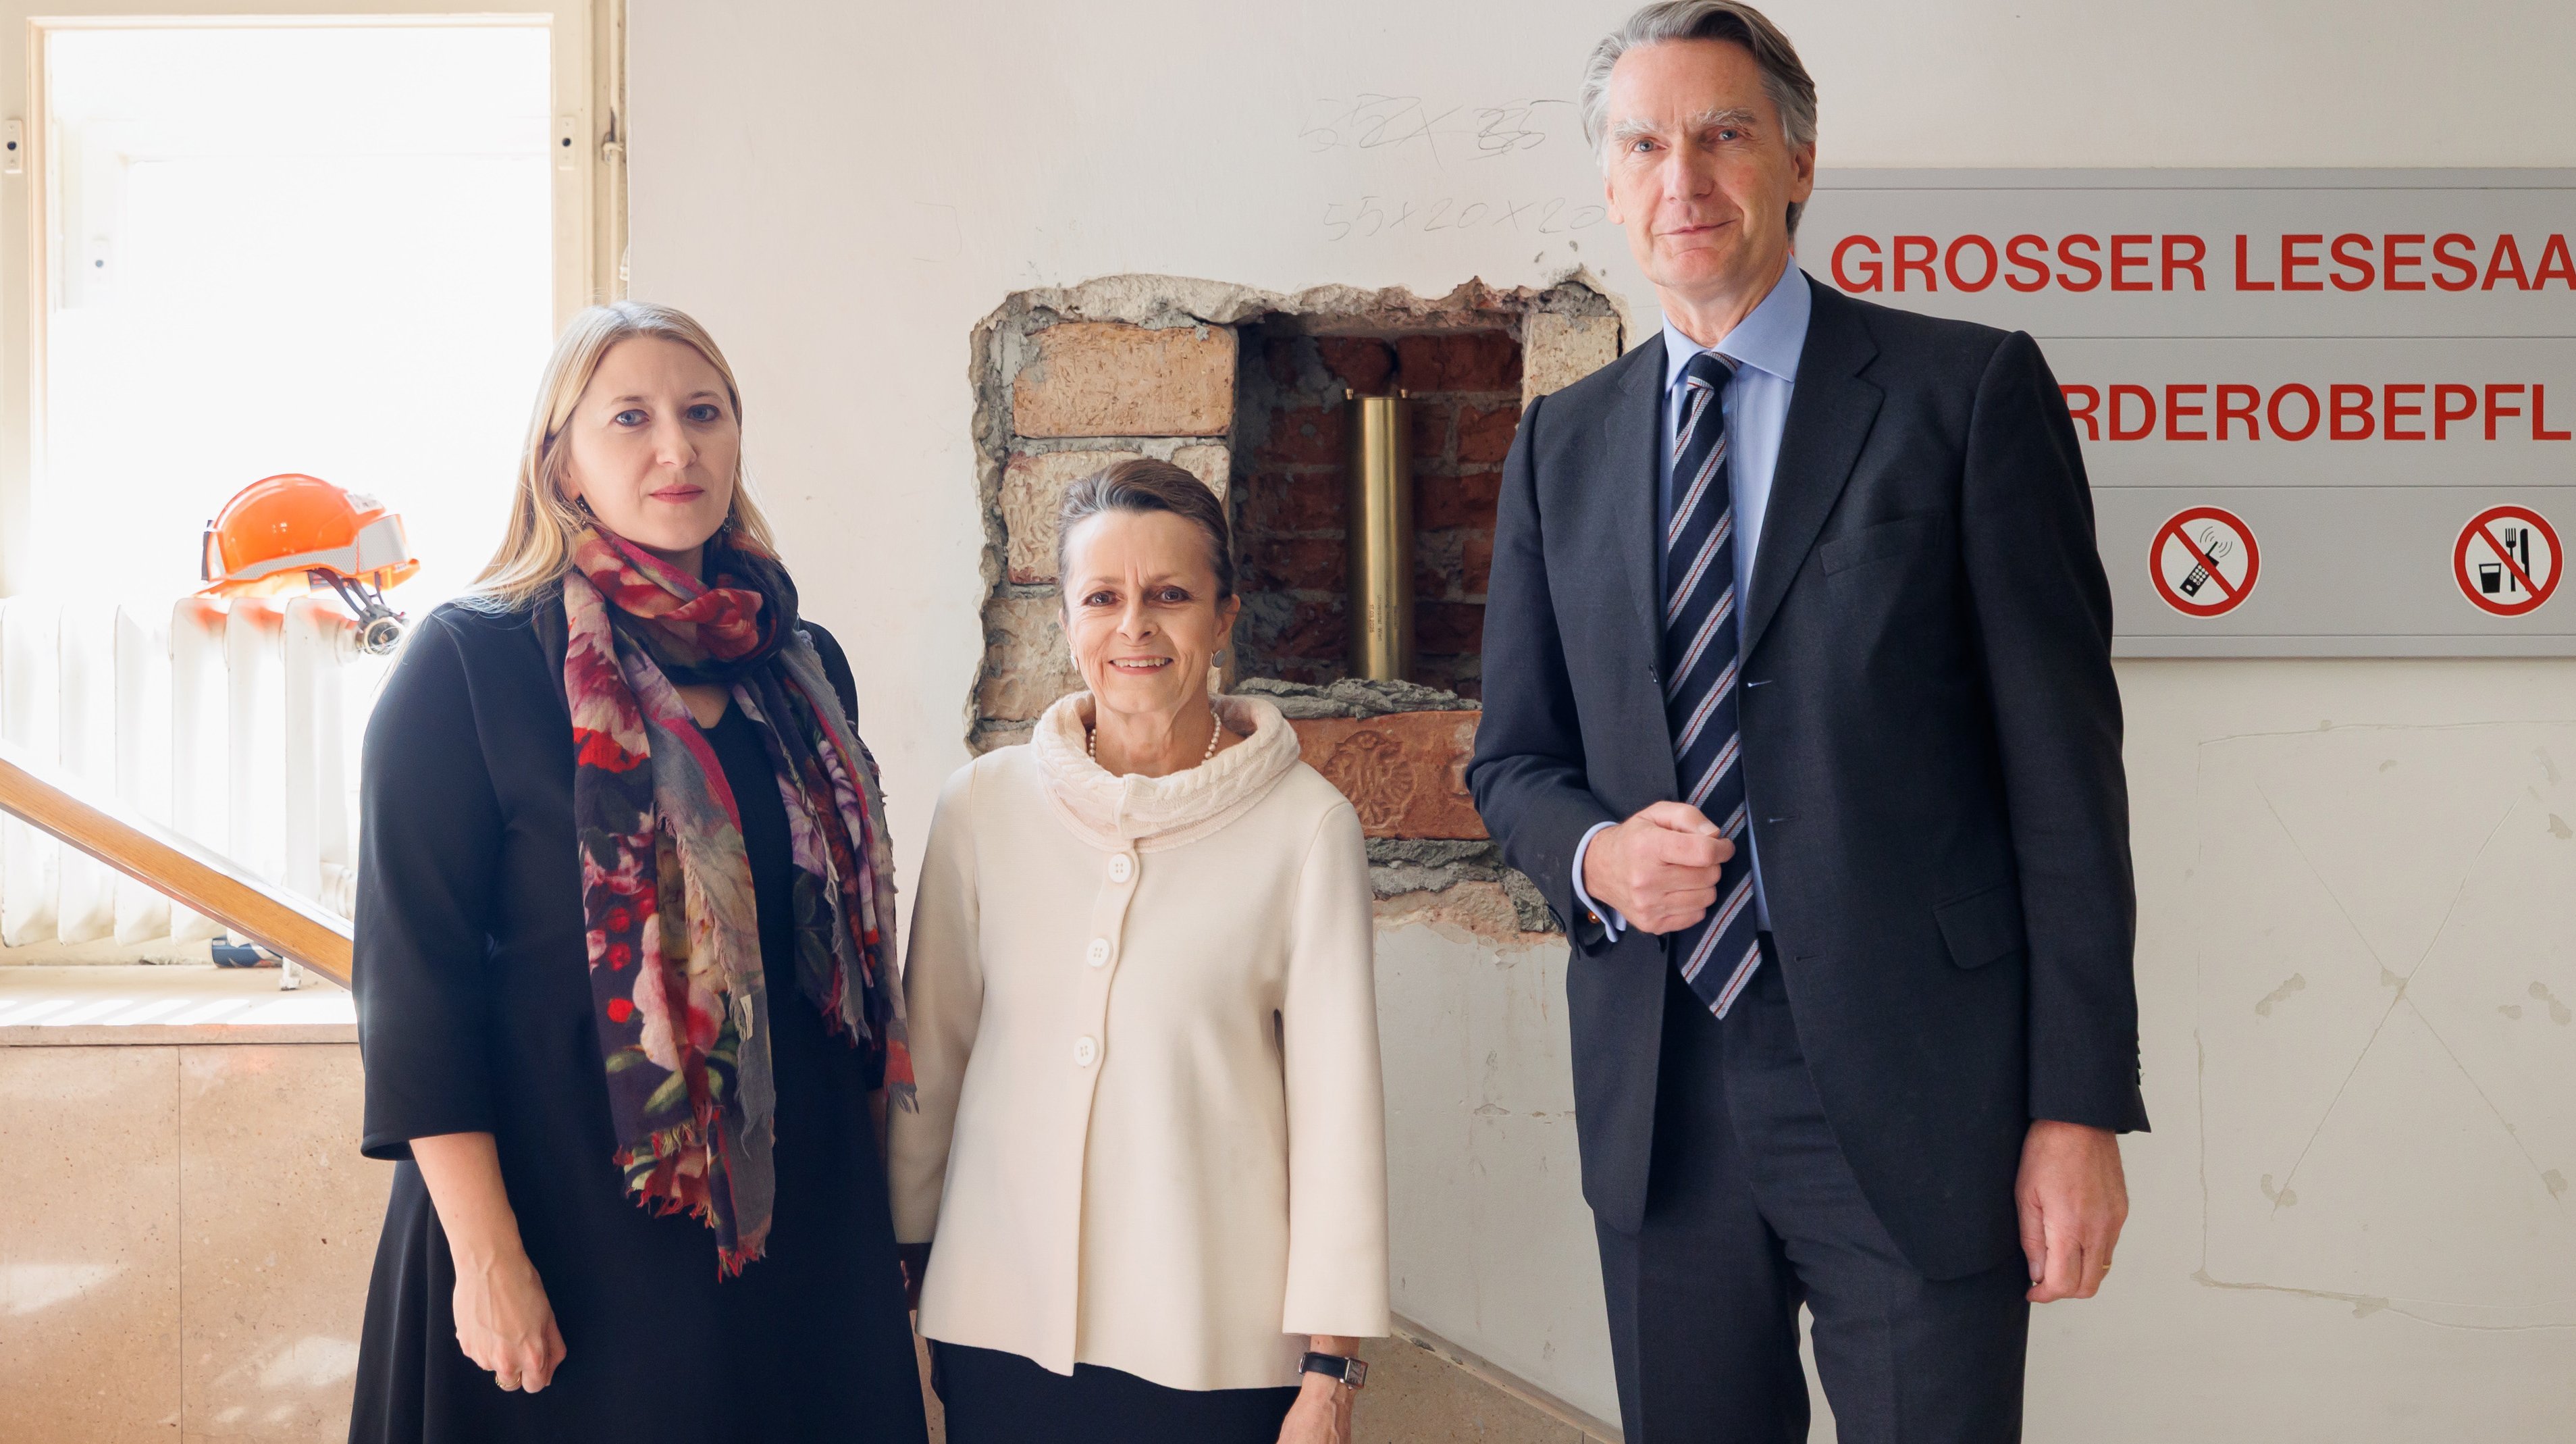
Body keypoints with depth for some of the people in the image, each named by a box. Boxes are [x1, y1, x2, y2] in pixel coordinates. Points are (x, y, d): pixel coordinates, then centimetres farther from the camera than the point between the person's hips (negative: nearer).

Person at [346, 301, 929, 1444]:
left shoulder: (803, 666, 8)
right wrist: (486, 1255, -17)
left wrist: (872, 1197, 13)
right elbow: (414, 975, -11)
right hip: (570, 1206, -5)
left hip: (797, 1205, 5)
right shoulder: (466, 665, -7)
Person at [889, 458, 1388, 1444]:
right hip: (1002, 1326, 2)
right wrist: (896, 1258, 14)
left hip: (1217, 1347, -2)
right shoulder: (984, 806, 1)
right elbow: (930, 1056, 9)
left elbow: (1337, 1102, -4)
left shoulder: (1306, 826, -6)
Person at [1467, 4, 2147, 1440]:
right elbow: (1514, 756, 16)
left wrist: (2082, 1105, -10)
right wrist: (1594, 854, -8)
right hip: (1656, 1093, 4)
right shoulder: (1563, 444, 11)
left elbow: (2063, 759, -5)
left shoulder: (1971, 390, -2)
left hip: (1912, 1093, -4)